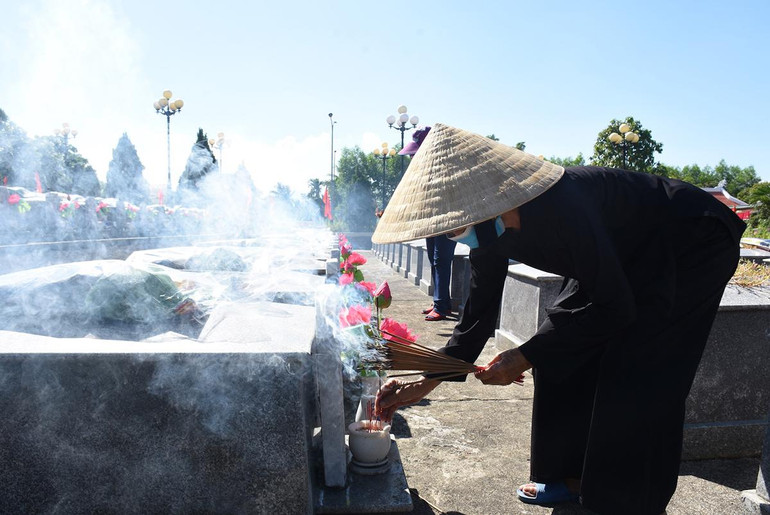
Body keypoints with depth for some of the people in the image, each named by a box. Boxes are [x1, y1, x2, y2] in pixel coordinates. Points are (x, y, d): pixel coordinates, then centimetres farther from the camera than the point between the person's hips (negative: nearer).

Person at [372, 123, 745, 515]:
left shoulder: (559, 205, -39)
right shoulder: (488, 230, -13)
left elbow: (614, 307, -29)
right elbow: (478, 316, -4)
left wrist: (525, 357, -27)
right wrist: (424, 385, -6)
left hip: (694, 246, -7)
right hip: (625, 257, 8)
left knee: (634, 378, -13)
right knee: (561, 354, 1)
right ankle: (574, 476, 18)